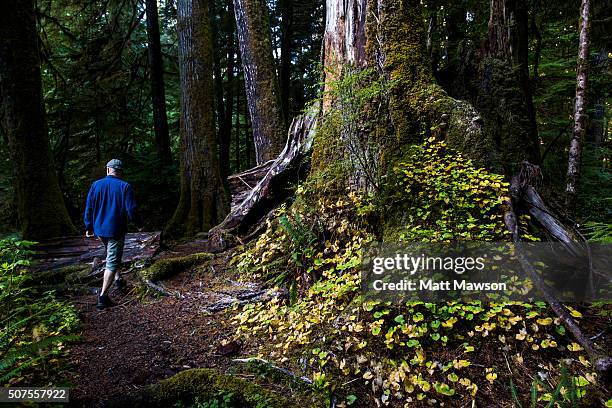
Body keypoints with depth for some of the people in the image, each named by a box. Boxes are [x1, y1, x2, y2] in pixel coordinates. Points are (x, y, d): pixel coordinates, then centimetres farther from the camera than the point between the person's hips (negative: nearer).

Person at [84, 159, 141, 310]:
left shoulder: (96, 185, 1)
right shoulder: (125, 187, -11)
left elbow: (88, 207, 4)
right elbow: (131, 210, -14)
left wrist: (89, 227, 14)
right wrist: (138, 224, 3)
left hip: (99, 230, 5)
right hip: (116, 230, -5)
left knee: (111, 255, 30)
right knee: (112, 262, -2)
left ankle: (117, 278, 42)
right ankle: (103, 296, -7)